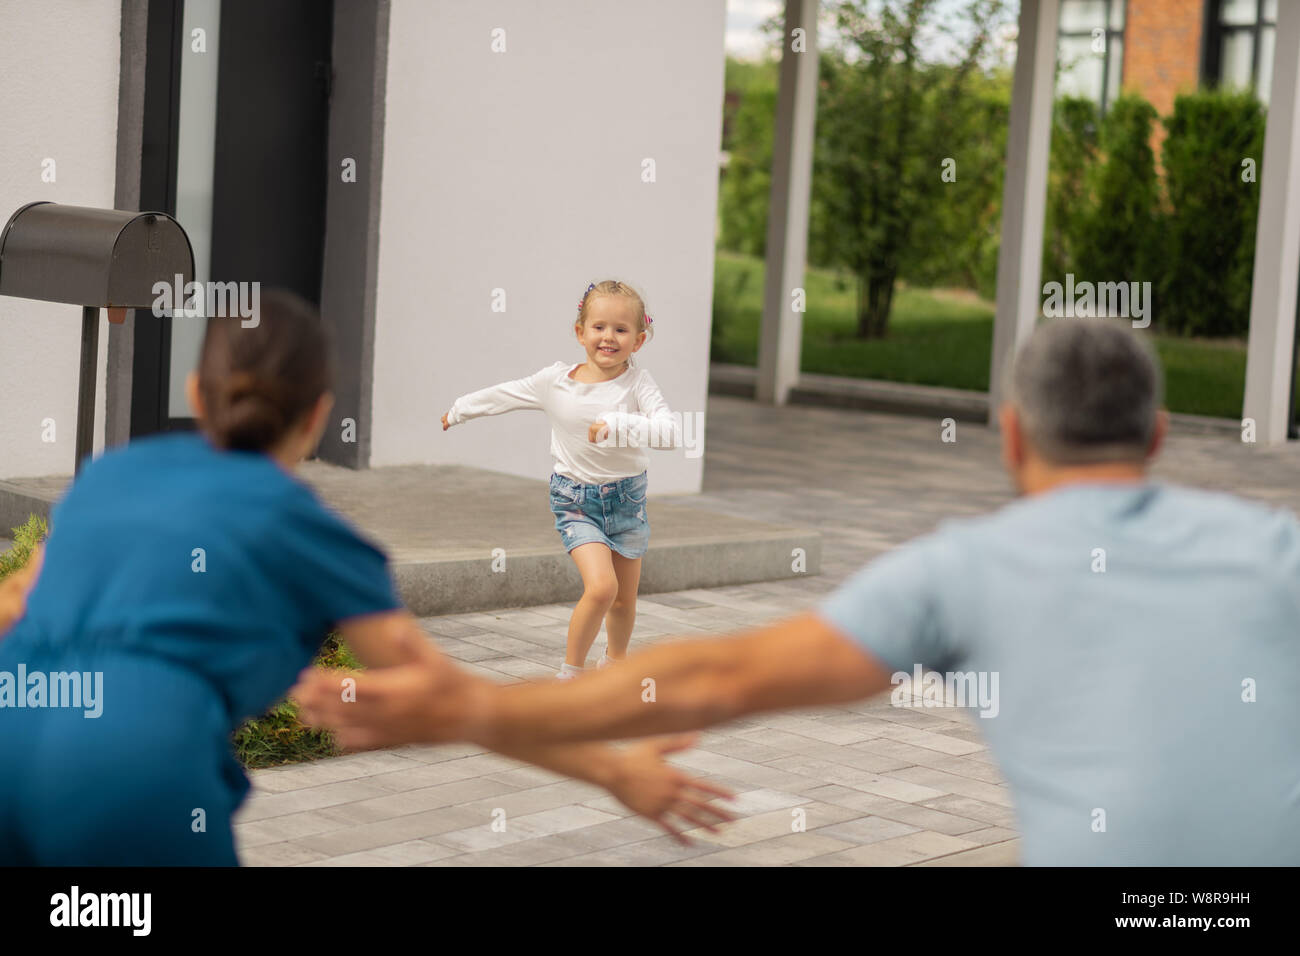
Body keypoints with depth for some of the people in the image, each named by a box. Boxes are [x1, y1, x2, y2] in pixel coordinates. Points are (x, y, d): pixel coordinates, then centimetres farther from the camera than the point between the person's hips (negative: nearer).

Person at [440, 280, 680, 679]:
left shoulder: (637, 383, -13)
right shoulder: (555, 381, -8)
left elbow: (671, 432, -27)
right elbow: (504, 395, 9)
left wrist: (617, 427, -38)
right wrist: (460, 410, 22)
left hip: (627, 498, 1)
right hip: (576, 500, -1)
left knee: (624, 598, 15)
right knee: (601, 587, -21)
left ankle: (614, 660, 45)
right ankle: (569, 672, -3)